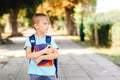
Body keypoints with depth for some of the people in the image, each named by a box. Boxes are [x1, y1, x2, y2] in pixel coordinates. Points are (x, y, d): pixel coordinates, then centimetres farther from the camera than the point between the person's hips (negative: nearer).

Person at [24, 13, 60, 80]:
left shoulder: (50, 39, 1)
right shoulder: (30, 40, -3)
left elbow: (57, 54, -10)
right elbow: (28, 55, -16)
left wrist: (41, 57, -18)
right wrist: (44, 51, -16)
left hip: (49, 73, 1)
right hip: (35, 73, -1)